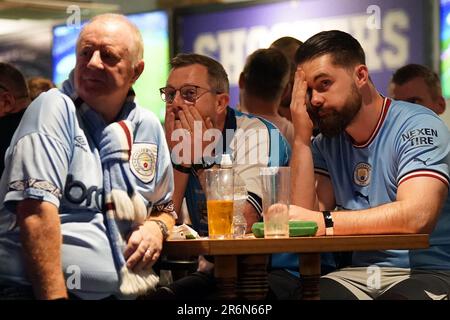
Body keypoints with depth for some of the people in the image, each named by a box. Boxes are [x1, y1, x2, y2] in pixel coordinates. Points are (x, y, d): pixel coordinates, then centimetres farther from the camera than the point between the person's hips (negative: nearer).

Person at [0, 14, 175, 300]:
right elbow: (36, 209, -15)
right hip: (41, 289, -6)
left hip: (123, 292, 6)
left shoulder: (149, 126, 13)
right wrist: (54, 296, -20)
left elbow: (163, 206, 27)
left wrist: (156, 227, 5)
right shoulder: (54, 110, -5)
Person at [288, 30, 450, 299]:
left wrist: (325, 222, -30)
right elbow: (305, 217, 0)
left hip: (428, 273, -5)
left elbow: (418, 216, -24)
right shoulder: (325, 144, 12)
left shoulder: (418, 126, -9)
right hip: (360, 274, 5)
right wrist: (301, 137, -2)